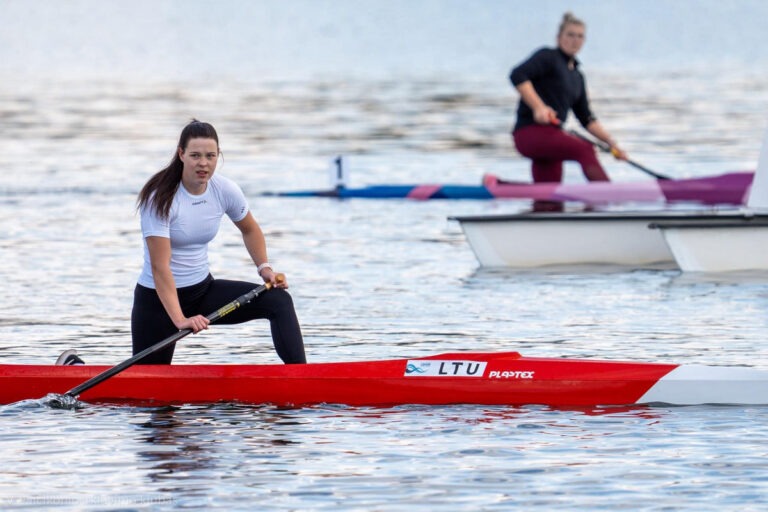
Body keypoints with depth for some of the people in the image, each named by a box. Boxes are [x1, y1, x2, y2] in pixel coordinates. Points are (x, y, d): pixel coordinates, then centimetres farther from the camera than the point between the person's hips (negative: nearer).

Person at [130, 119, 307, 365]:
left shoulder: (225, 190, -5)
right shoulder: (161, 199, -22)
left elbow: (250, 229, 17)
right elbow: (160, 266, -27)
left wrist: (264, 268, 0)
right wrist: (179, 320, -36)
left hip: (203, 289, 5)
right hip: (157, 298, -5)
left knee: (279, 301, -14)